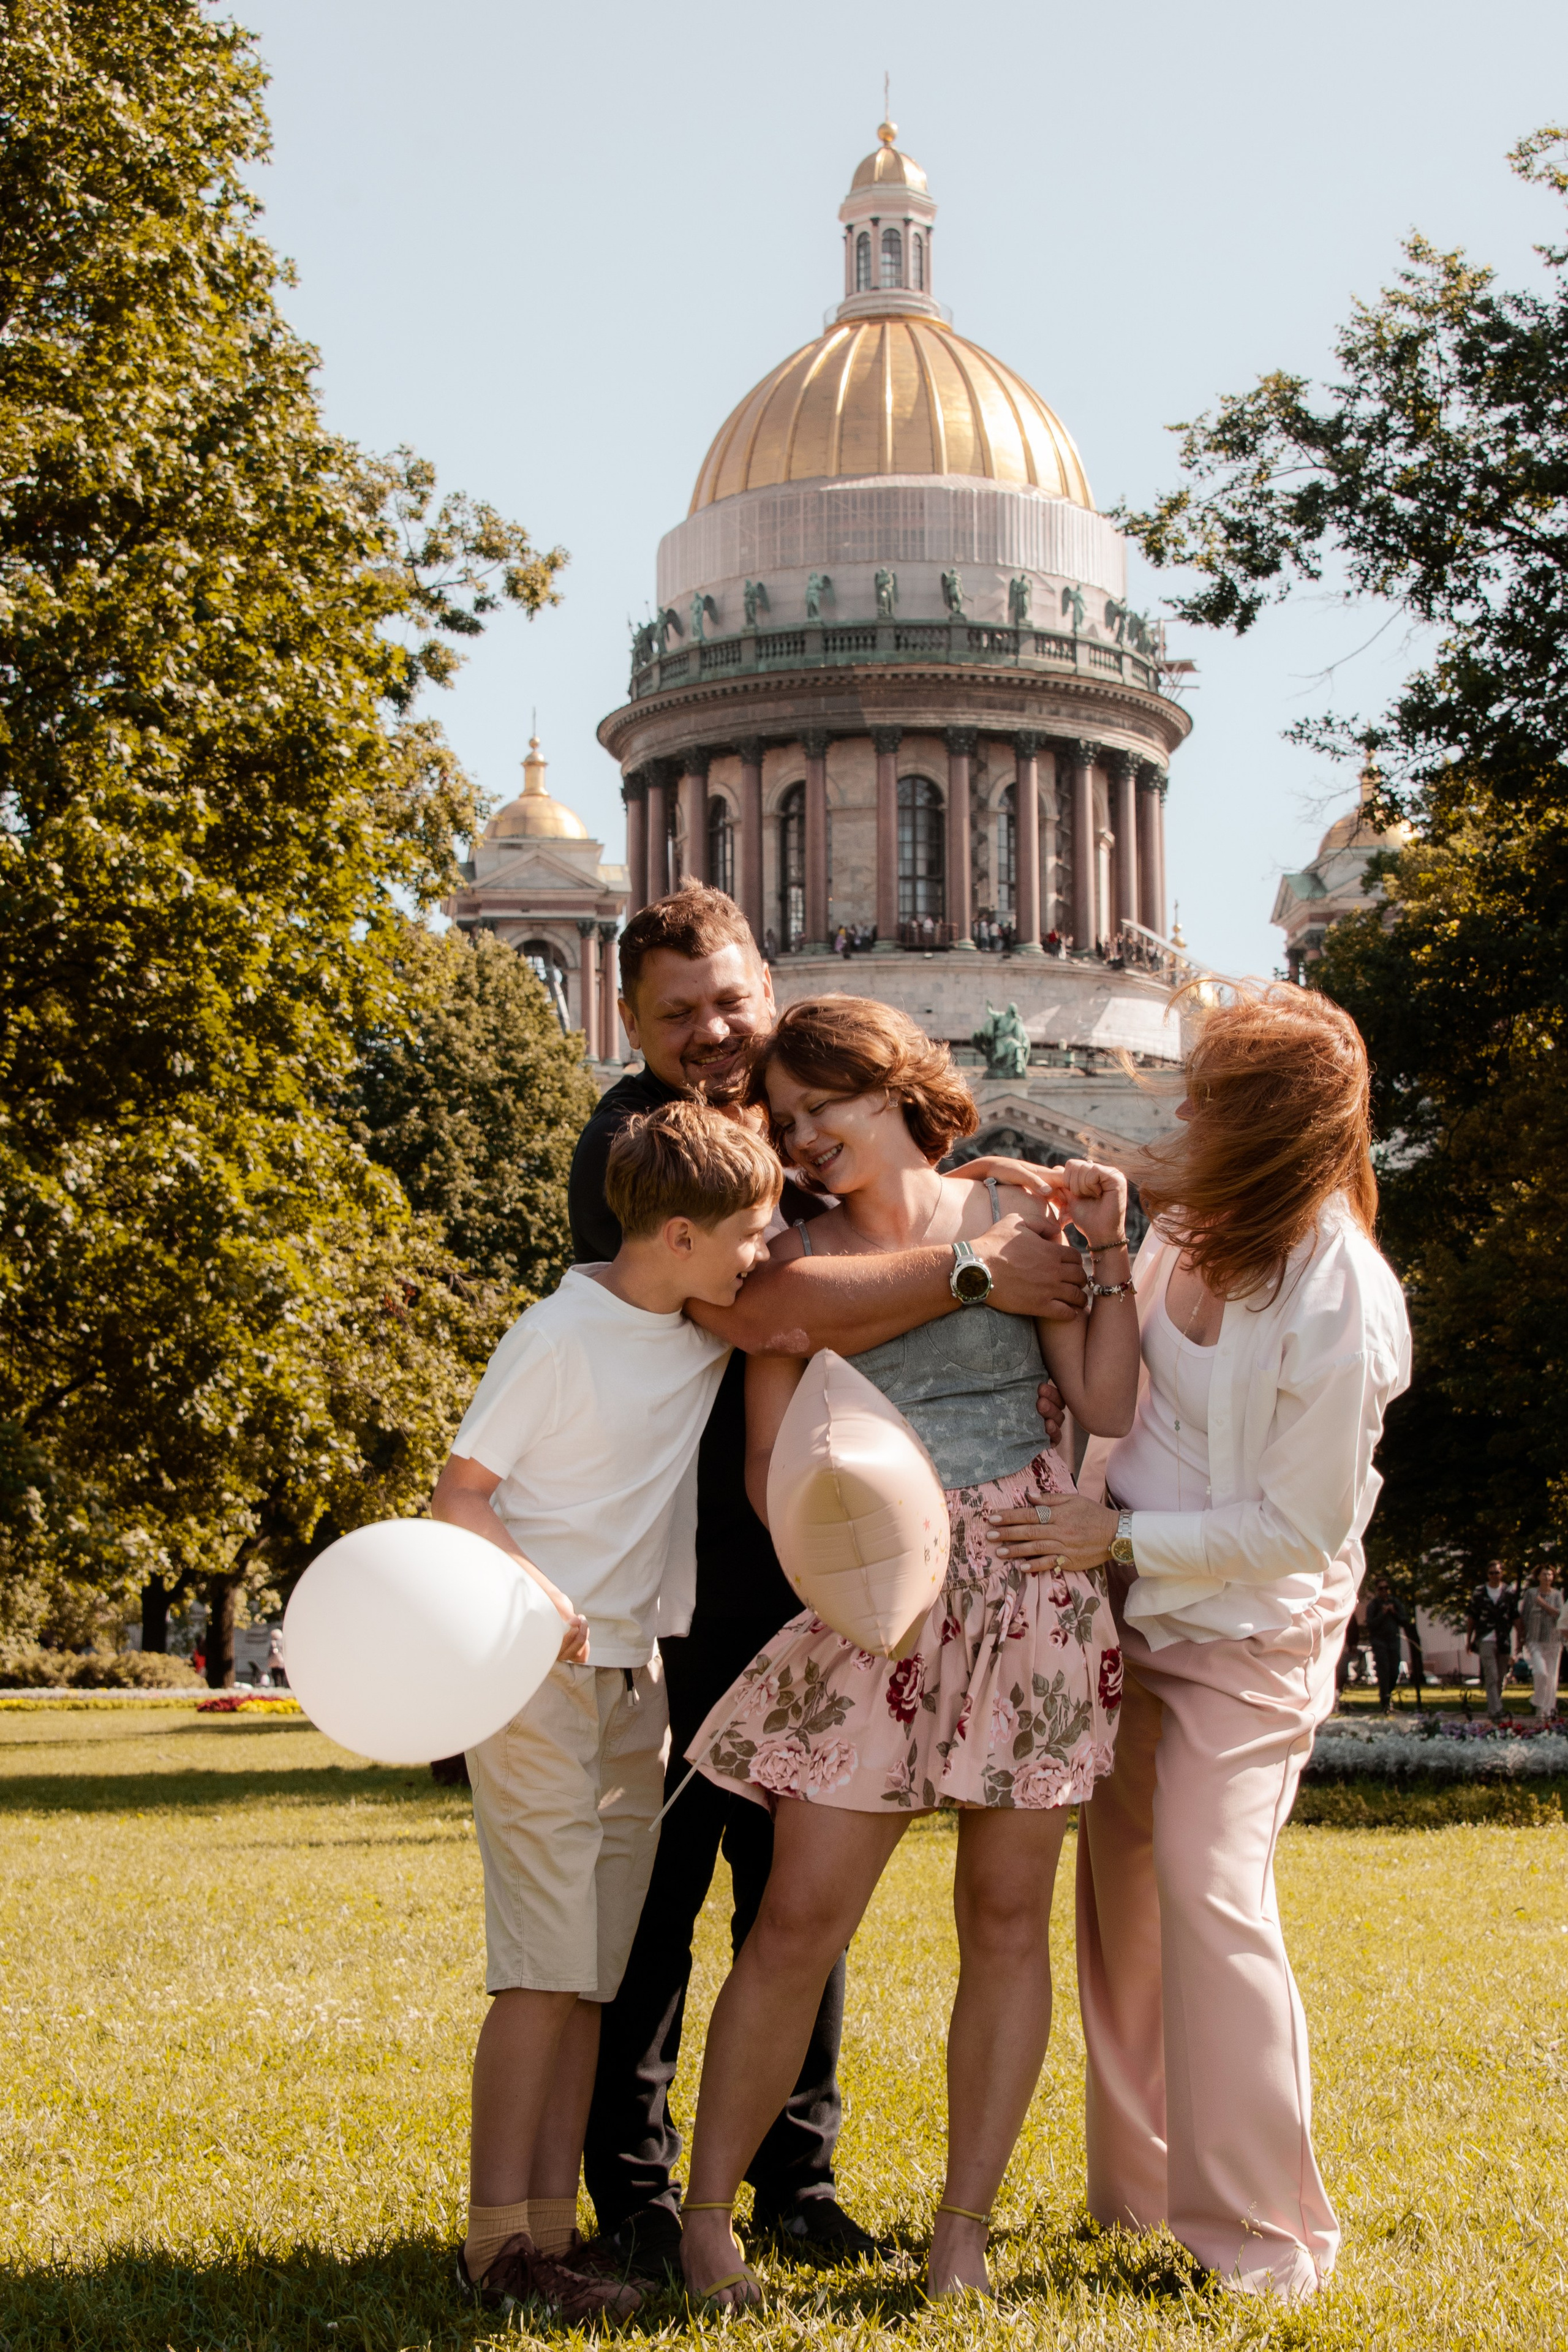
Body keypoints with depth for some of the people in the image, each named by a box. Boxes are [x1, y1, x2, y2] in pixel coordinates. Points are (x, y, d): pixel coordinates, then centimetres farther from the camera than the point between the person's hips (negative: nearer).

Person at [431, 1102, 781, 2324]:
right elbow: (459, 1494, -11)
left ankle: (553, 2226, 11)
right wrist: (531, 1588, -29)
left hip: (635, 1681, 7)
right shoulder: (562, 1337, -13)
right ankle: (498, 2243, -4)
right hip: (535, 1676, -7)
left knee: (593, 1974, 6)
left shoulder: (717, 1328, 7)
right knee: (545, 1971, -9)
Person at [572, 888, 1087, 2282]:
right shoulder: (632, 1144, -10)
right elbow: (760, 1311, -27)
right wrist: (971, 1275, -24)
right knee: (653, 1891, 0)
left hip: (802, 1579, 6)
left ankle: (796, 2177, 21)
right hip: (665, 1582, -6)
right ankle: (635, 2192, 12)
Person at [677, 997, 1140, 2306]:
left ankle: (963, 2231, 14)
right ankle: (708, 2212, 9)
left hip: (1032, 1586, 0)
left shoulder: (1015, 1219, 7)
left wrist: (1107, 1256, -4)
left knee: (1008, 1918, 4)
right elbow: (769, 1463, 5)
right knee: (799, 1919, -5)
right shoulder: (795, 1263, 9)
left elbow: (1111, 1410, 3)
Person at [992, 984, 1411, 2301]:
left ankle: (1266, 2238, -1)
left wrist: (1123, 1541, -19)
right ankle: (1144, 2189, 28)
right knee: (1122, 1890, 13)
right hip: (1134, 1602, 8)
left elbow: (1298, 1527, -21)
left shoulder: (1339, 1311, -26)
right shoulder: (1193, 1224, -4)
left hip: (1247, 1632, -8)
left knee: (1209, 1892, -14)